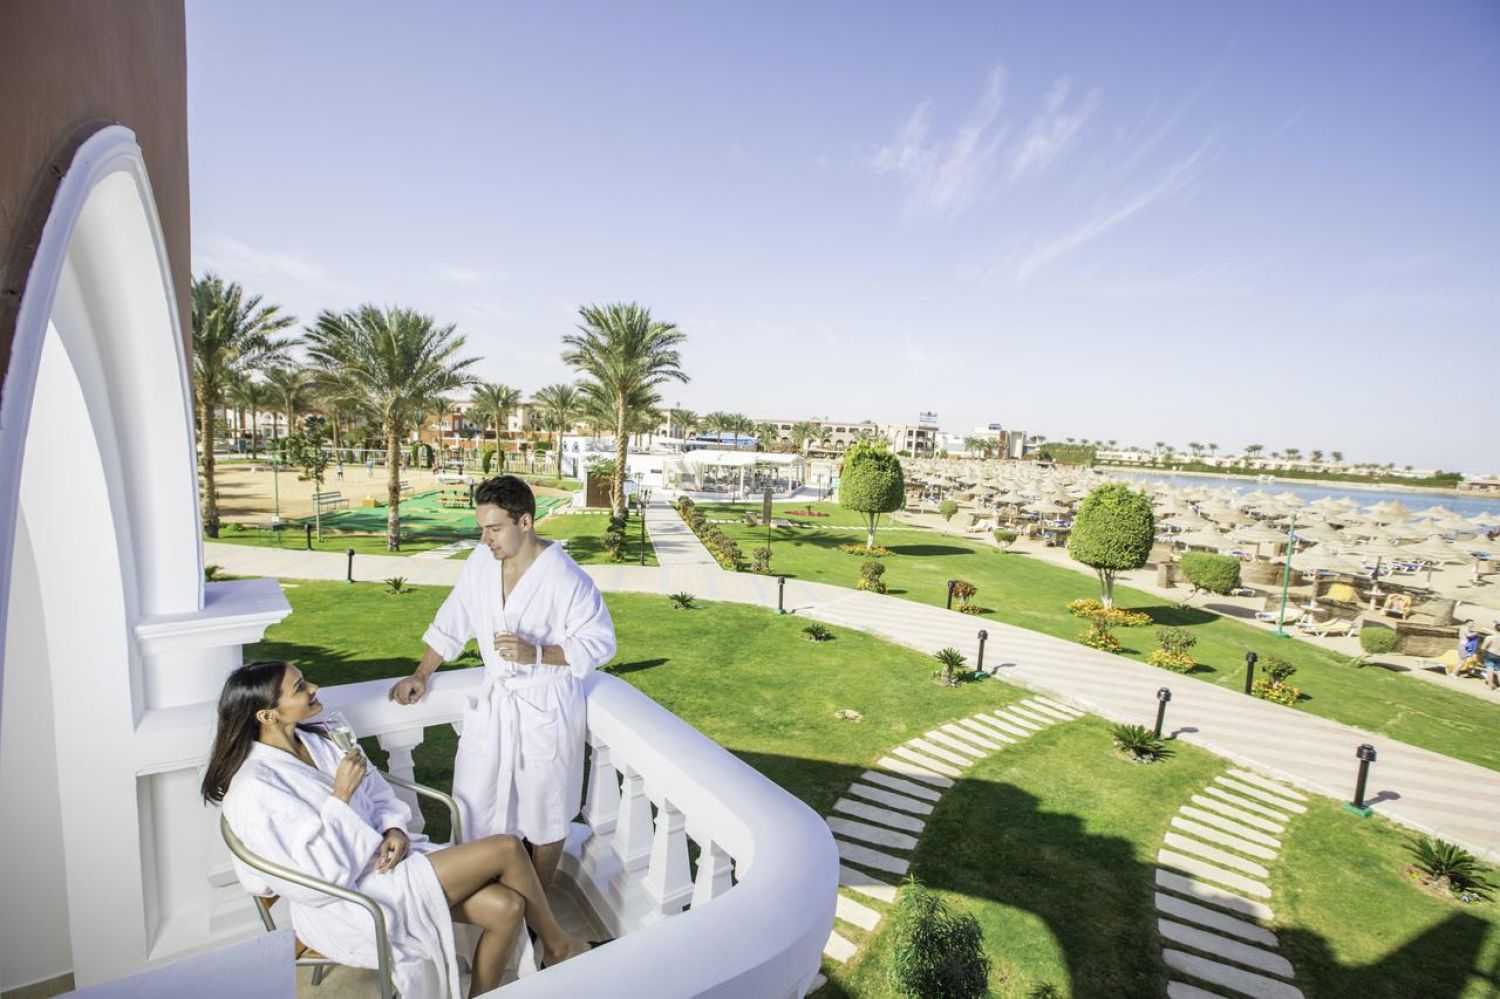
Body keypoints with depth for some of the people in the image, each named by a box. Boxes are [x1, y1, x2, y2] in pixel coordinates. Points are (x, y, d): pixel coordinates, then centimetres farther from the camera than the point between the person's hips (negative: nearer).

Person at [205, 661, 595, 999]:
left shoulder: (317, 740, 4)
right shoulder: (254, 788, -20)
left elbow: (377, 793, 12)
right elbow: (317, 880, -22)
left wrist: (394, 829, -7)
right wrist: (340, 798, -23)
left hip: (379, 856, 7)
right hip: (350, 903, -7)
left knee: (506, 908, -13)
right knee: (506, 849, -15)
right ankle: (557, 946, 10)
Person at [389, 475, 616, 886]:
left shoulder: (567, 579, -22)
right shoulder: (481, 562, -3)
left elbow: (599, 643, -16)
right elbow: (451, 624, 10)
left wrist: (536, 654, -27)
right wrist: (421, 675, 9)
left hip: (546, 708, -5)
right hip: (494, 699, 6)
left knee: (544, 816, 12)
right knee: (477, 808, 17)